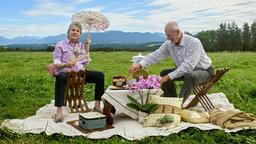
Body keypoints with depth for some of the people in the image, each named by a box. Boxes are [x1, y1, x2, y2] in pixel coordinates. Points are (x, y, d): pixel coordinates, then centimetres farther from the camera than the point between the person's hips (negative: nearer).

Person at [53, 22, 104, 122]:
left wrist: (87, 47, 5)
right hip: (65, 73, -5)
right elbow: (56, 63, -8)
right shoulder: (60, 45, 1)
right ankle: (59, 111, -42)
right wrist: (67, 64, -29)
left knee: (100, 75, -15)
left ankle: (97, 105, -9)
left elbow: (85, 62, 10)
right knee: (61, 77, -41)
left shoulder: (81, 45, 15)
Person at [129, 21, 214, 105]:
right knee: (164, 73, -4)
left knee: (190, 76, -38)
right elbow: (156, 55, -14)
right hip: (186, 71, 7)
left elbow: (188, 65, -34)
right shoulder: (169, 44, -8)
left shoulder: (194, 42, -28)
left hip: (204, 70, -7)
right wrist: (140, 65, -31)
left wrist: (169, 76, -35)